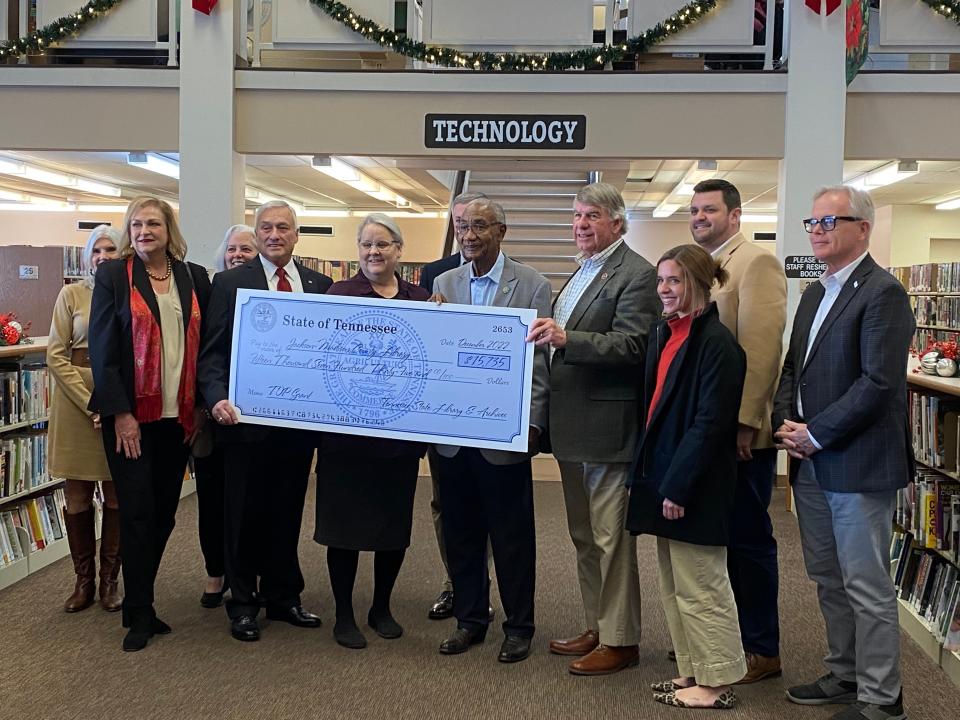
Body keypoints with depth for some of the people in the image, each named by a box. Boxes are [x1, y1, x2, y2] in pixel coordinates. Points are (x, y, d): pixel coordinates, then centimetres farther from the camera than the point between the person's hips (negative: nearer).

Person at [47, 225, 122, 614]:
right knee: (77, 497, 5)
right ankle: (84, 581, 19)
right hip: (76, 399, 0)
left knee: (118, 495, 6)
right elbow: (56, 355, -1)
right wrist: (91, 404, -10)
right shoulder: (71, 294, 2)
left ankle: (109, 580, 18)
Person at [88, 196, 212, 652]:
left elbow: (207, 345, 10)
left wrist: (202, 405, 3)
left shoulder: (194, 278, 8)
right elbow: (102, 349, -6)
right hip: (131, 416, -3)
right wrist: (119, 413, -11)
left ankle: (139, 597, 25)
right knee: (137, 512, -1)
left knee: (164, 511, 9)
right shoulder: (113, 276, -2)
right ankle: (139, 614, 10)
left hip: (178, 414, 3)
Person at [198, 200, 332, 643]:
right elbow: (212, 351, -4)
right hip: (247, 418, -3)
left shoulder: (320, 285, 8)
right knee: (245, 512, 9)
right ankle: (242, 603, 24)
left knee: (288, 511, 13)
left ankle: (283, 598, 29)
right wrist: (217, 398, -19)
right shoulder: (229, 283, -1)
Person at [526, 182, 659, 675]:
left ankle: (620, 640, 10)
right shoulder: (581, 273, 18)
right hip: (571, 426, 9)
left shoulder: (636, 274, -10)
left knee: (610, 537, -1)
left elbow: (632, 345, -21)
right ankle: (595, 628, 28)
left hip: (606, 425, -9)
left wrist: (565, 338, -27)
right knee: (583, 535, 16)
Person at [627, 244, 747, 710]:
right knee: (673, 586, 16)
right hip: (662, 475, 9)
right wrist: (648, 474, 11)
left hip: (694, 486, -9)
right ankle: (692, 671, 29)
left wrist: (677, 486, -20)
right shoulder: (663, 333, 10)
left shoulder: (715, 343, -16)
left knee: (699, 588, 2)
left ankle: (718, 683, 16)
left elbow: (711, 422, -20)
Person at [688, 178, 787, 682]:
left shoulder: (756, 262, -10)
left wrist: (744, 422, -21)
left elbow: (760, 347, -17)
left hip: (740, 431, -7)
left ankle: (761, 650, 15)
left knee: (748, 539, 2)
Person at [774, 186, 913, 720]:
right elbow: (793, 367, 17)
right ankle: (845, 675, 33)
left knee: (868, 586, 0)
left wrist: (816, 434, -16)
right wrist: (787, 423, -1)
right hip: (811, 463, 9)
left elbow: (878, 381, -20)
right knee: (829, 580, 18)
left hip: (858, 465, -9)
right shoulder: (815, 294, 15)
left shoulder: (882, 293, -13)